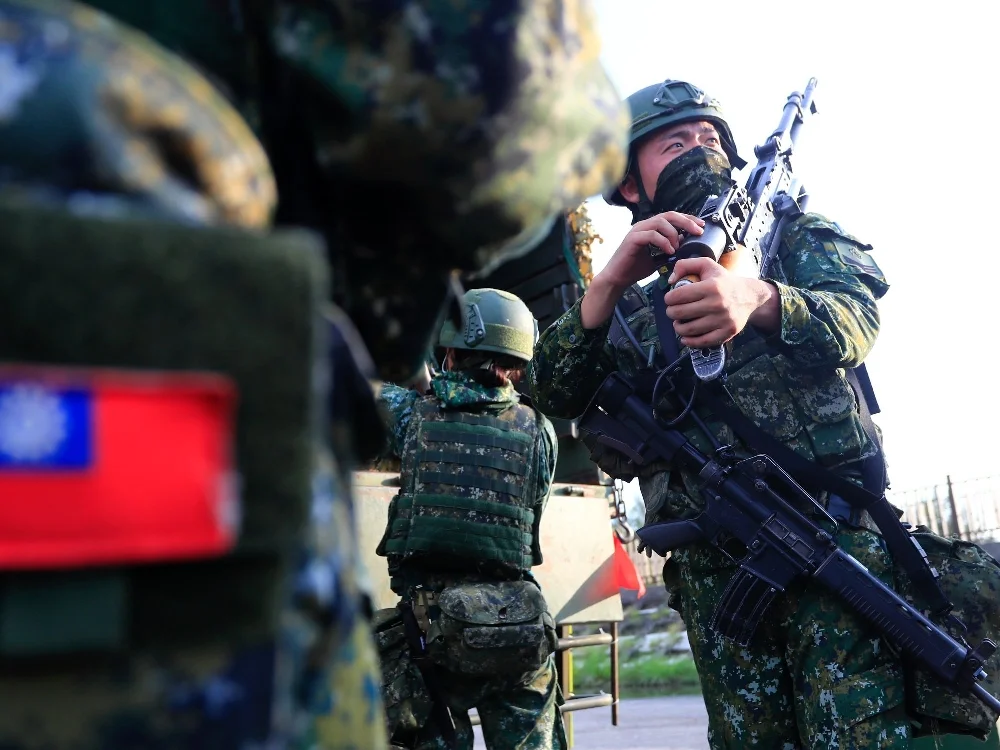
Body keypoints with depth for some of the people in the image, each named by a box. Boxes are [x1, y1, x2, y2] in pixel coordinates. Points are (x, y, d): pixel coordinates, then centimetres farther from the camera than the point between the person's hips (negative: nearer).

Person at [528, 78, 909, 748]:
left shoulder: (794, 233, 13)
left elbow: (856, 319, -9)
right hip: (710, 565, 3)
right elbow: (553, 395, 2)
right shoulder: (627, 300, 18)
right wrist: (610, 282, -14)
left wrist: (758, 298, -32)